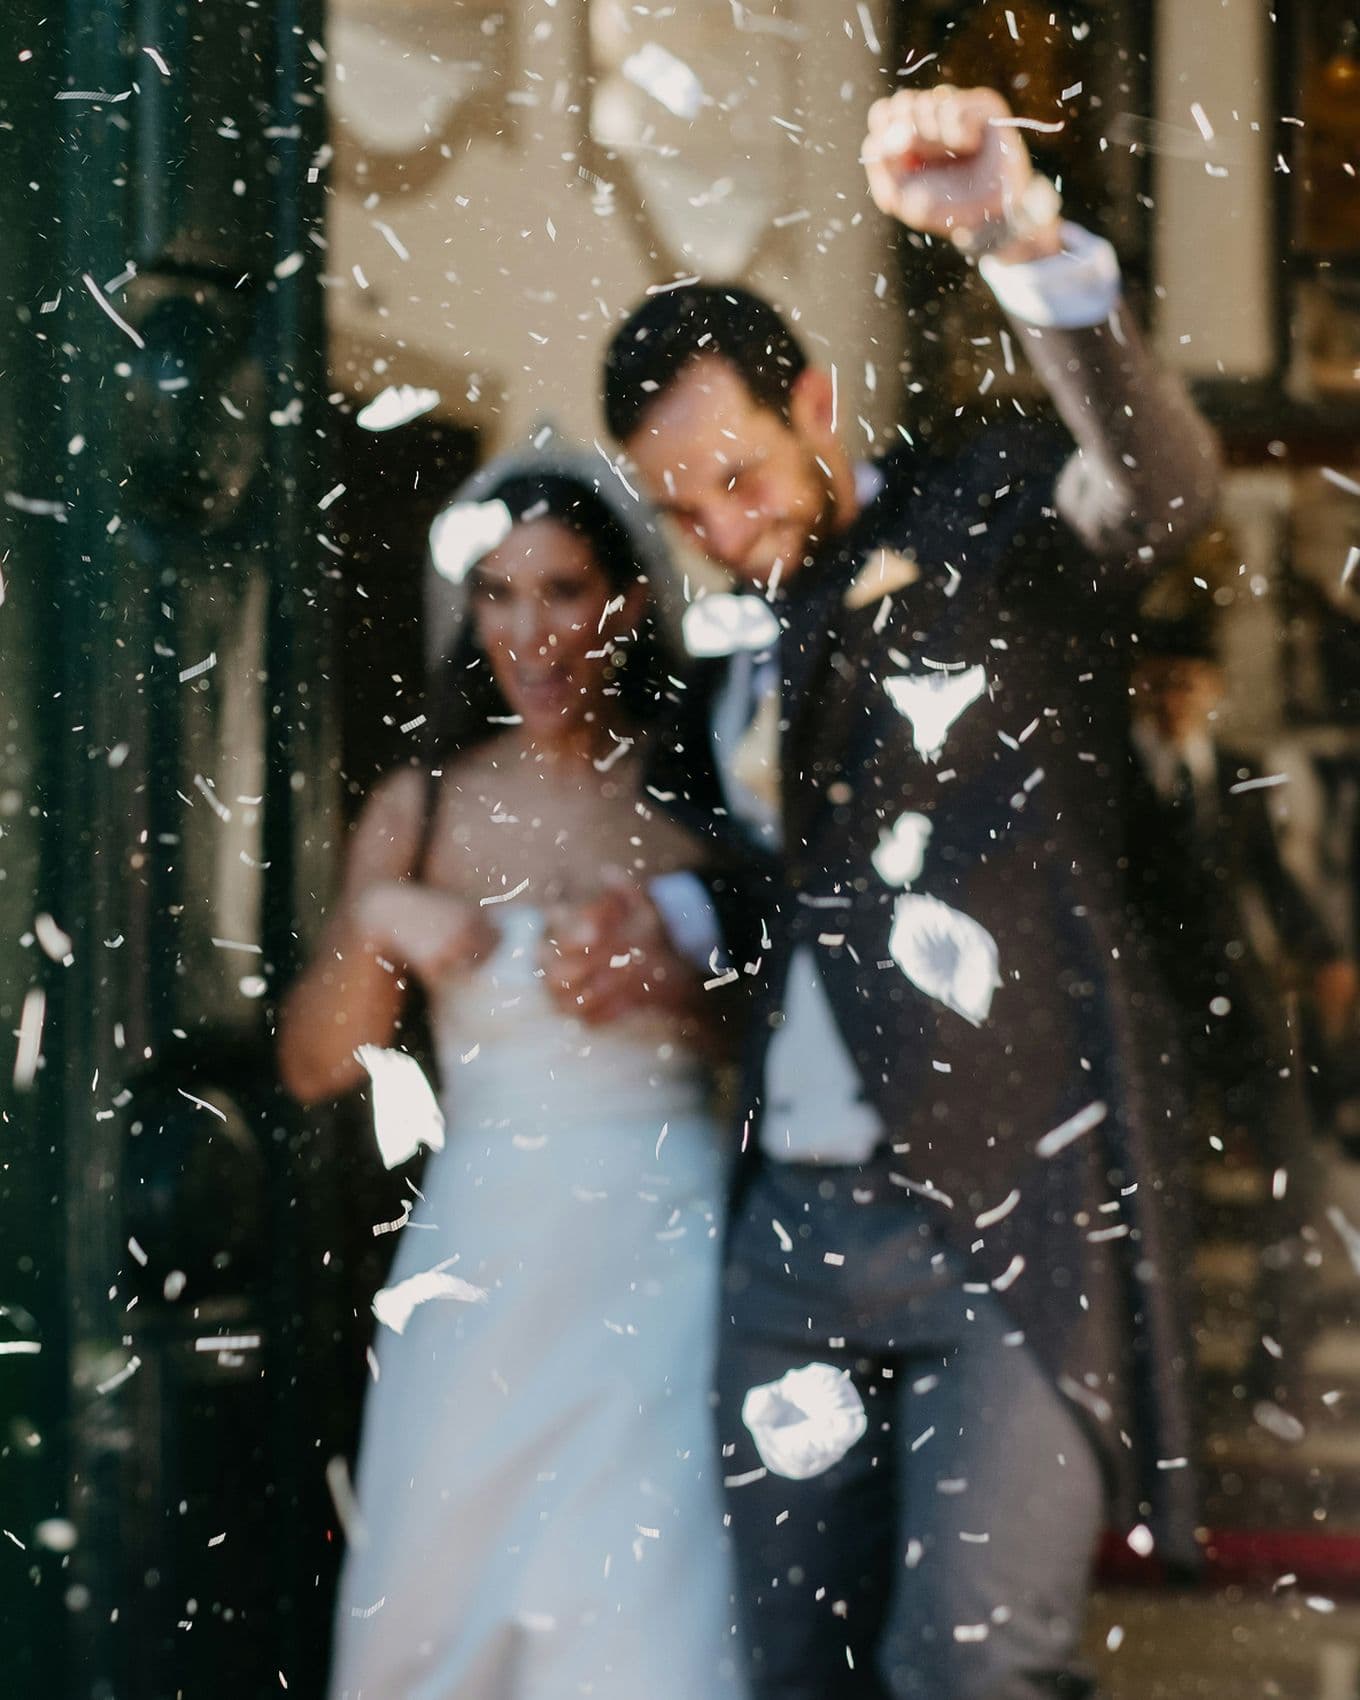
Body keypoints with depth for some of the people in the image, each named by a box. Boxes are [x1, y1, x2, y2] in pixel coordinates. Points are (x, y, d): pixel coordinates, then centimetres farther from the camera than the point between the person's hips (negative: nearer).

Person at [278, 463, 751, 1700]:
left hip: (664, 1258, -1)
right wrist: (376, 927, -13)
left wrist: (667, 990, -14)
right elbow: (317, 1065, 4)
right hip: (484, 1261, 2)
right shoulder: (424, 811, 5)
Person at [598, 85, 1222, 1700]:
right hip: (794, 1228, 6)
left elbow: (1159, 477, -24)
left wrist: (1023, 239, -40)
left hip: (1010, 1215, -6)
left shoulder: (999, 520, 0)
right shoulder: (743, 654, 19)